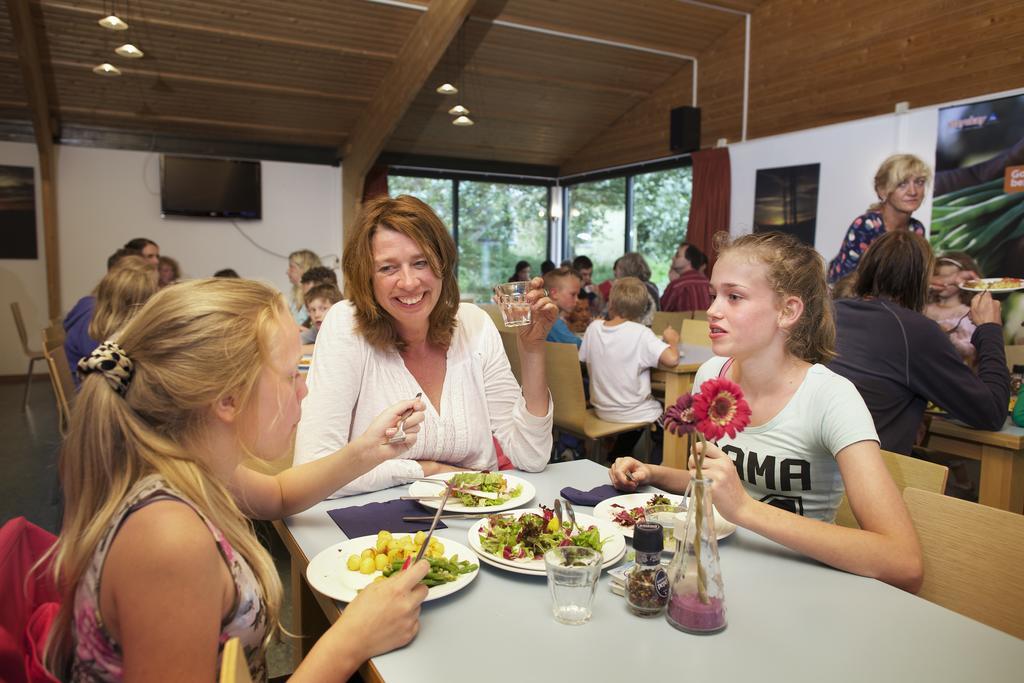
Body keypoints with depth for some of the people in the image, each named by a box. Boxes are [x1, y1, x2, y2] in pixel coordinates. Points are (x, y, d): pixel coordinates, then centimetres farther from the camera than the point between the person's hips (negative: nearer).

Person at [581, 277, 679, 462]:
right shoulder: (640, 333, -22)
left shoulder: (593, 327, -8)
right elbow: (672, 359, -32)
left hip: (602, 410, 6)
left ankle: (614, 462, 46)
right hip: (634, 414, -5)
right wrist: (672, 341, -10)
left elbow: (584, 358, 7)